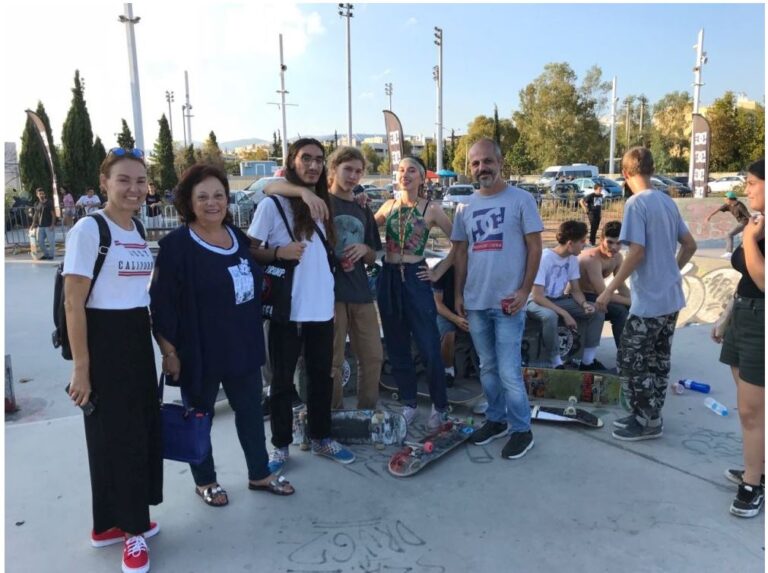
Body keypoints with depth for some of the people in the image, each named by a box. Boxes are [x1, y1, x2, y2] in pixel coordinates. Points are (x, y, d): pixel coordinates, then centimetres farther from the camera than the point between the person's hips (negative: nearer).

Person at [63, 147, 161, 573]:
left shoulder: (138, 231, 9)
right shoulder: (89, 229, -13)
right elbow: (73, 303, -15)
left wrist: (159, 342, 15)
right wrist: (81, 368, -16)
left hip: (138, 339, 8)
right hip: (104, 342, -8)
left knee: (144, 431, 14)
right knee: (116, 435, 6)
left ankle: (127, 521, 33)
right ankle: (129, 528, 24)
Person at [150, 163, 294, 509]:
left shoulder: (238, 237, 7)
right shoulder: (176, 245, -14)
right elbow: (162, 303, -14)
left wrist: (252, 334, 19)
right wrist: (169, 351, -15)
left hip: (242, 345, 7)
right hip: (198, 349, -6)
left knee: (250, 409, 16)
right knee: (200, 415, 11)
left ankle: (259, 475, 33)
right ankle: (205, 482, 30)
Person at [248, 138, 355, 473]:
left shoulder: (323, 204, 12)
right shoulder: (273, 204, -7)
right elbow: (249, 250, -8)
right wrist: (278, 252, -24)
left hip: (323, 309, 6)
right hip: (288, 310, -5)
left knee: (321, 377, 15)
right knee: (283, 379, 8)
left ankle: (321, 438, 31)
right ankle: (281, 446, 22)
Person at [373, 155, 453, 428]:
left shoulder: (431, 209, -3)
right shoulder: (389, 206, 9)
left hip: (415, 278, -4)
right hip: (388, 278, 4)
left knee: (429, 347, -2)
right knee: (396, 346, 11)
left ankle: (440, 407, 17)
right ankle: (408, 403, 27)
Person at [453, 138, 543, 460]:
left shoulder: (521, 199, -4)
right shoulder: (465, 207, 10)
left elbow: (535, 247, -5)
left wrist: (524, 290, -11)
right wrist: (458, 293, 10)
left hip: (507, 301, -5)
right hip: (475, 302, 5)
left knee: (508, 371, -4)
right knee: (487, 367, 15)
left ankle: (521, 430, 14)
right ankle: (496, 420, 31)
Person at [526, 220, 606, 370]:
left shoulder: (572, 258, -2)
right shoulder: (545, 258, -24)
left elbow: (575, 290, 6)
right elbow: (537, 296, -26)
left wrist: (584, 304, -16)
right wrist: (564, 313, -29)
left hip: (559, 299, 7)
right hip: (537, 301, -7)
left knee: (597, 312, -8)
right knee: (550, 316, -40)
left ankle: (588, 361, 1)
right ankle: (556, 363, -22)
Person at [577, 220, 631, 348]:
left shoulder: (617, 257, -3)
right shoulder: (592, 259, -29)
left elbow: (622, 287, 3)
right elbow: (603, 295, -31)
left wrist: (633, 301, -15)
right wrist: (630, 301, -23)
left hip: (595, 295, 9)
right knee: (620, 312, -25)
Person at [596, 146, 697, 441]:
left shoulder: (636, 203, -15)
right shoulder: (667, 201, 9)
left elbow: (637, 252, -23)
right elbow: (690, 245, 14)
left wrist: (609, 291, -18)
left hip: (649, 301, -9)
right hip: (671, 298, 9)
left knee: (631, 361, 2)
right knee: (658, 360, 16)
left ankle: (647, 422, 10)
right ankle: (650, 416, 26)